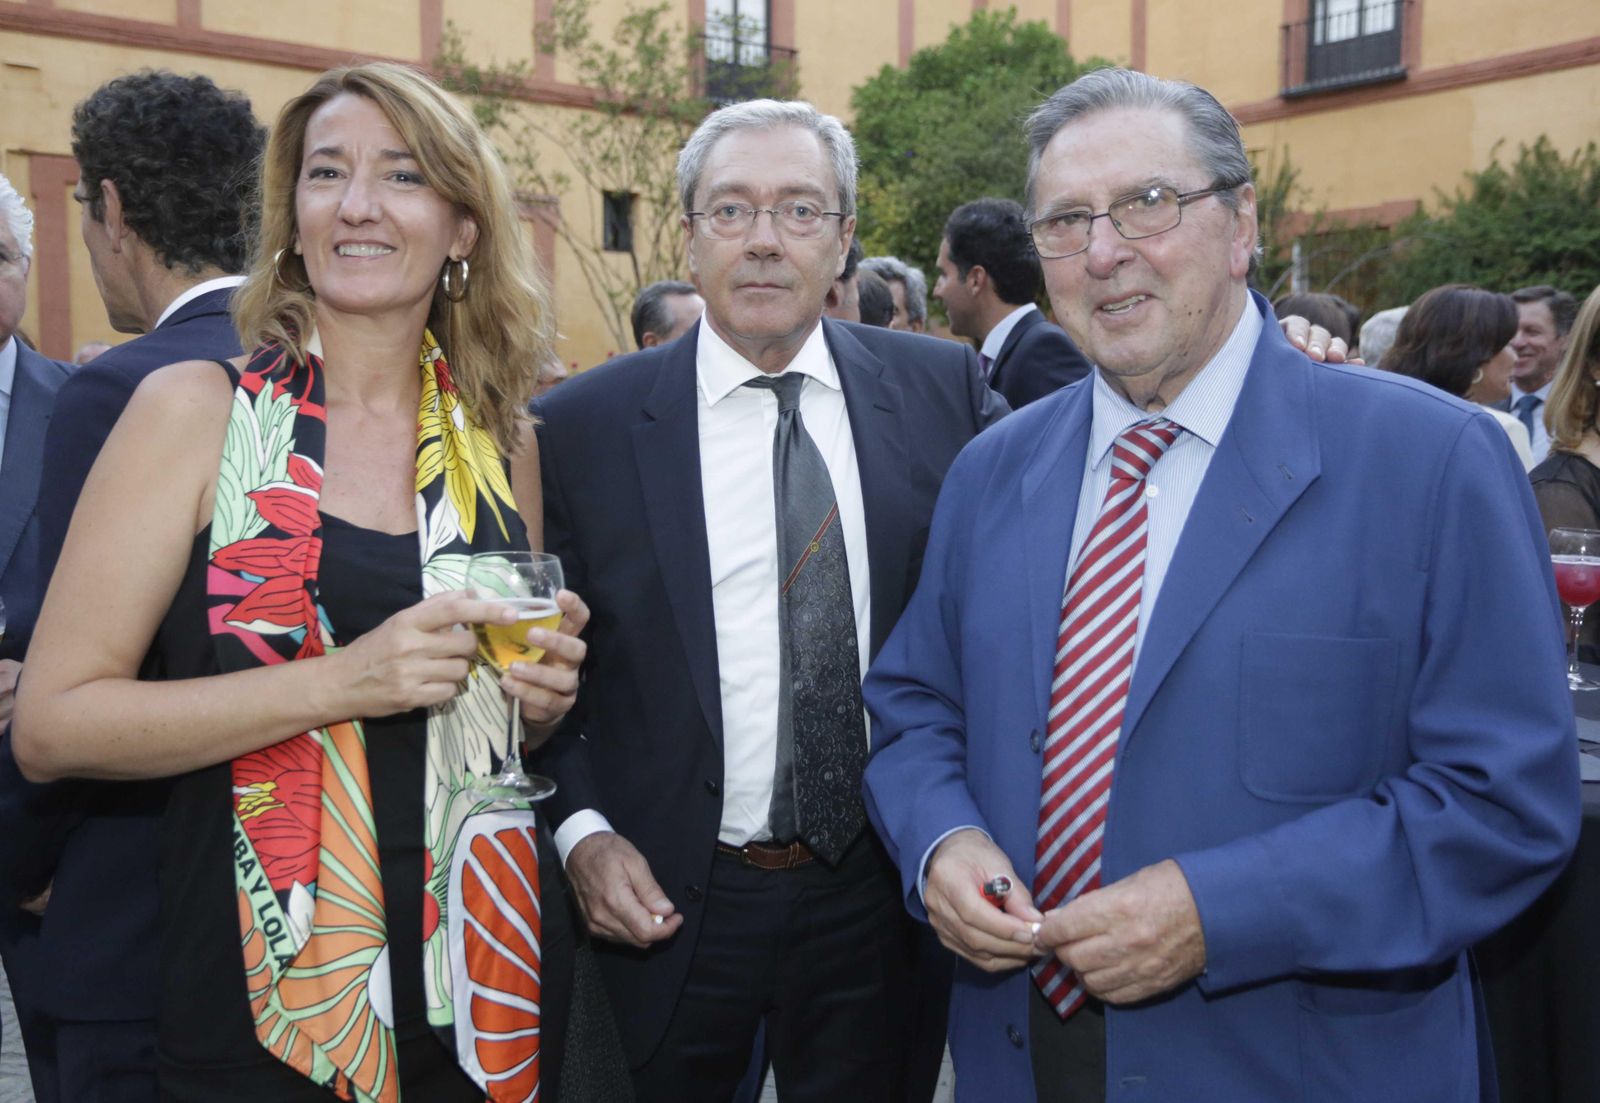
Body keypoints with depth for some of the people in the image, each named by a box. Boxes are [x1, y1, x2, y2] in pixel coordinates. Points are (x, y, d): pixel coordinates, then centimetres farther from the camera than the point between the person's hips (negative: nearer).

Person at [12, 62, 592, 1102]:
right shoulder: (196, 408, -7)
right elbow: (51, 723, -12)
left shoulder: (502, 442, 4)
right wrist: (339, 681, -21)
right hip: (262, 1004, -3)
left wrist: (542, 690, -5)